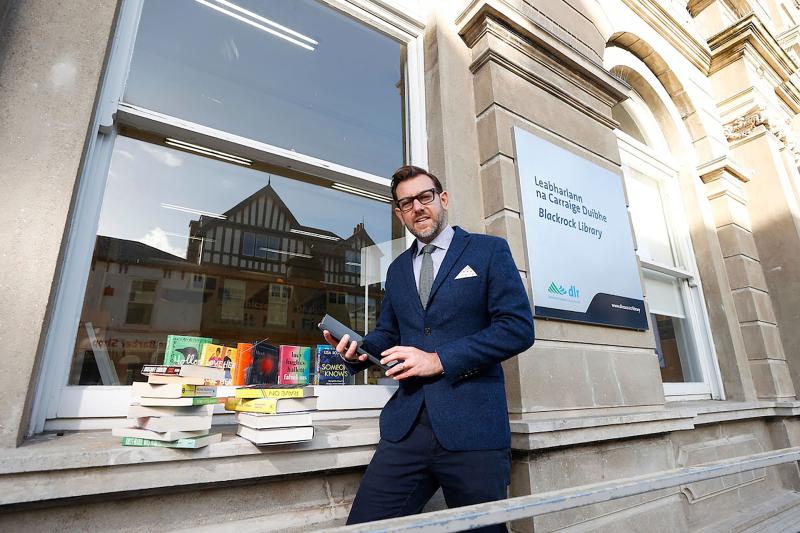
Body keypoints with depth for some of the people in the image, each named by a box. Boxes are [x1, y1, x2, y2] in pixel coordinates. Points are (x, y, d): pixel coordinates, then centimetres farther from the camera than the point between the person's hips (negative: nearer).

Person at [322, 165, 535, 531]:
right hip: (406, 425, 4)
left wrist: (439, 360, -14)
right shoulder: (397, 269, 17)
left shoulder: (489, 250, 1)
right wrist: (357, 349, -1)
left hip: (472, 425, -3)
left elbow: (519, 327, -8)